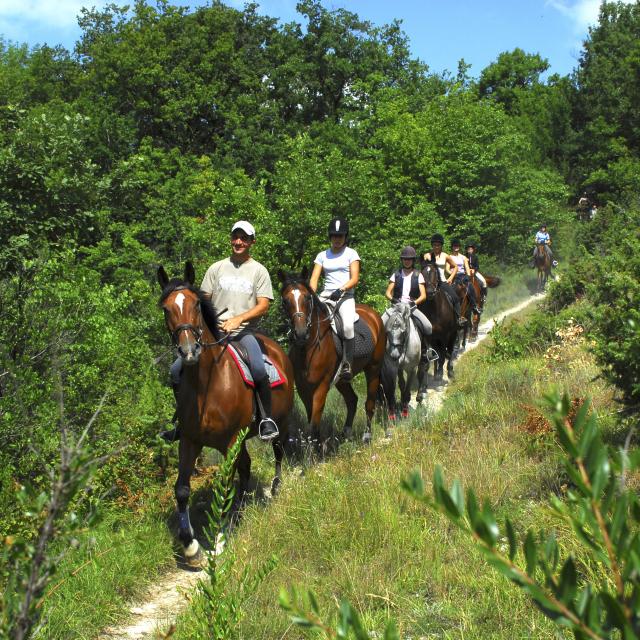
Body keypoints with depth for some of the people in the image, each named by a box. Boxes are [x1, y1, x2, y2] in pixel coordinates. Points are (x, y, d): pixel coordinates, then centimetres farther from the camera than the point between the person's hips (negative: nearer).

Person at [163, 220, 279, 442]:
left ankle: (268, 419, -15)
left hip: (244, 332, -3)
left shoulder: (259, 271, 6)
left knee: (258, 369, -33)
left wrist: (238, 319, -18)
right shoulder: (216, 268, 13)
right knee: (176, 370, -10)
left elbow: (263, 306, -3)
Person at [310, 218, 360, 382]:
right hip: (325, 296, 3)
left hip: (345, 296, -3)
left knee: (348, 324, -32)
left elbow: (354, 279, -4)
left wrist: (341, 290, -21)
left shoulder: (351, 253, 7)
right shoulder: (322, 255, 15)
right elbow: (314, 279, 5)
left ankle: (347, 365, -26)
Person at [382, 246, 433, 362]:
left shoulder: (418, 276, 7)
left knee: (428, 326, -23)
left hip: (412, 307, -1)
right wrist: (392, 299, -17)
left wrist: (415, 302, -19)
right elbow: (387, 293, 5)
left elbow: (423, 295, 0)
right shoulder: (396, 275, 10)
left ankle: (424, 350, -5)